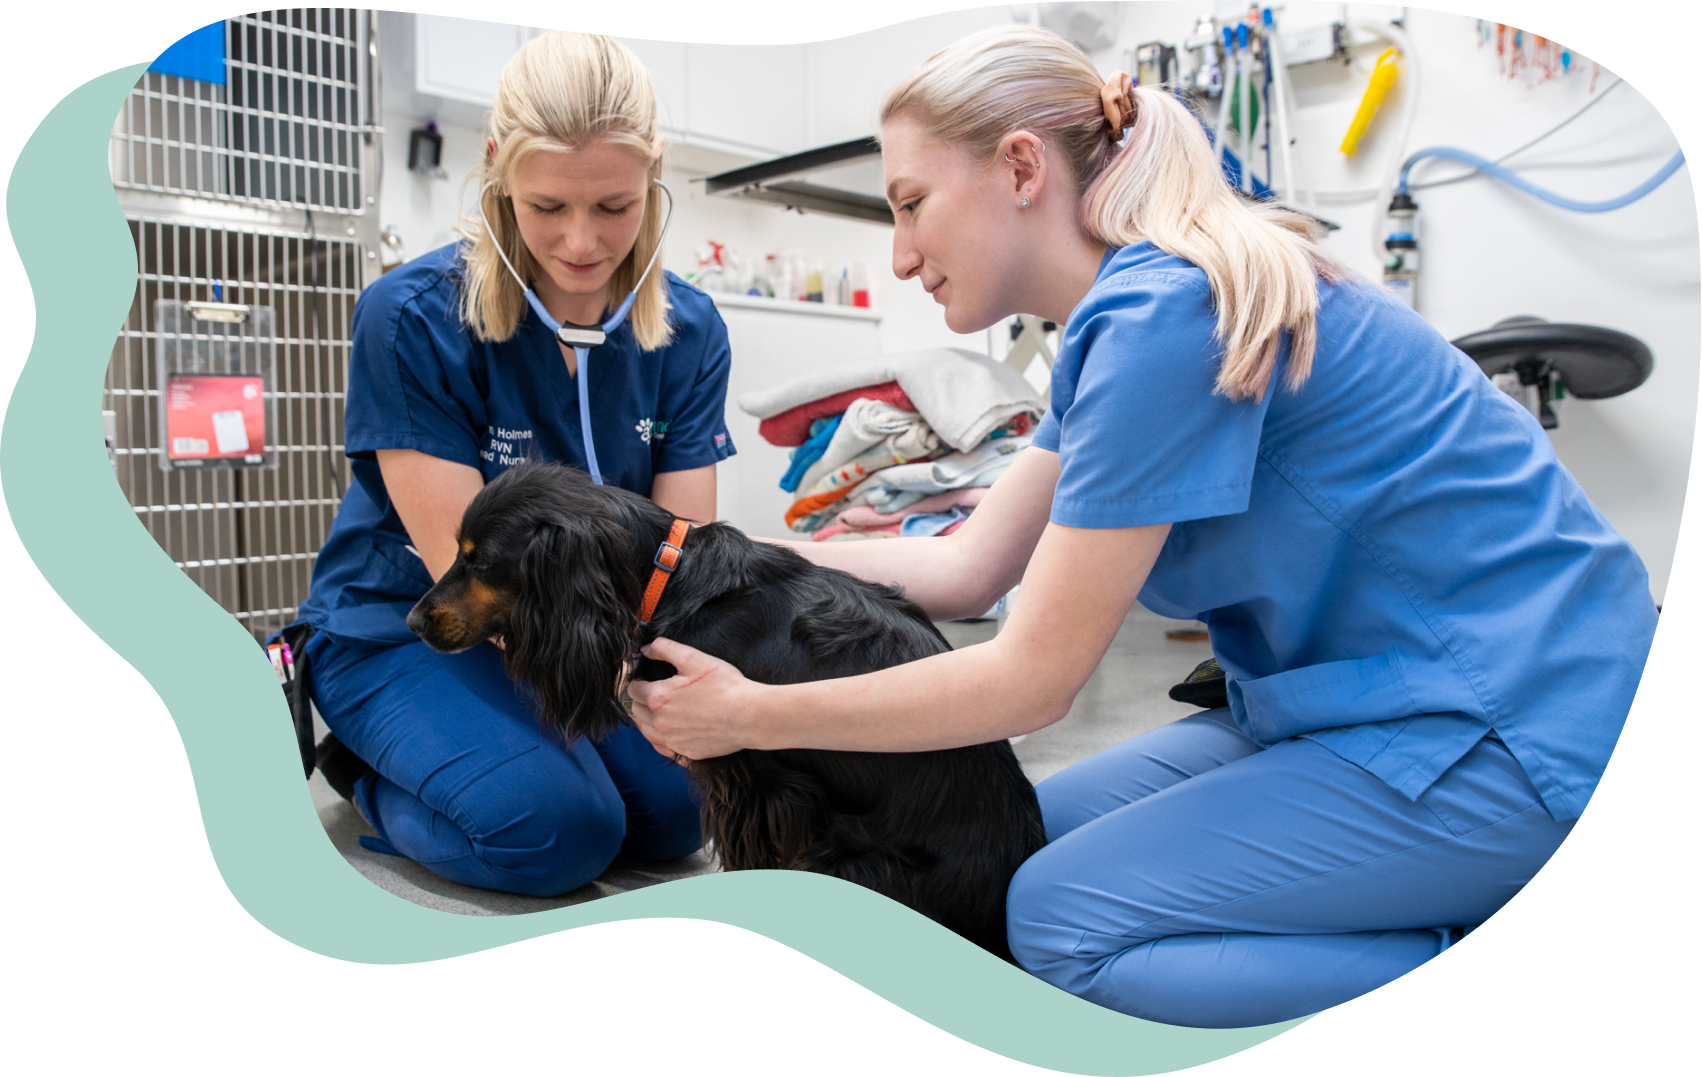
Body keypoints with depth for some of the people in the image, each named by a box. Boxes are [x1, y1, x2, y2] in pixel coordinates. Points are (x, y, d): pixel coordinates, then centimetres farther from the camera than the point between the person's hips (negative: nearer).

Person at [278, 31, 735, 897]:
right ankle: (364, 770, 5)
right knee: (554, 826, -25)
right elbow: (463, 564, -24)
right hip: (400, 625, -4)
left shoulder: (689, 331, -8)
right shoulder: (411, 316, -21)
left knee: (677, 808, -16)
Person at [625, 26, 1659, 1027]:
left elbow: (1032, 678, -20)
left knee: (1059, 916, -9)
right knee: (1049, 827, 13)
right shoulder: (1124, 308, 8)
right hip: (1384, 691, 10)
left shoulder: (1160, 316, -24)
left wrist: (752, 715, -11)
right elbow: (967, 567, 8)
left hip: (1498, 730, -10)